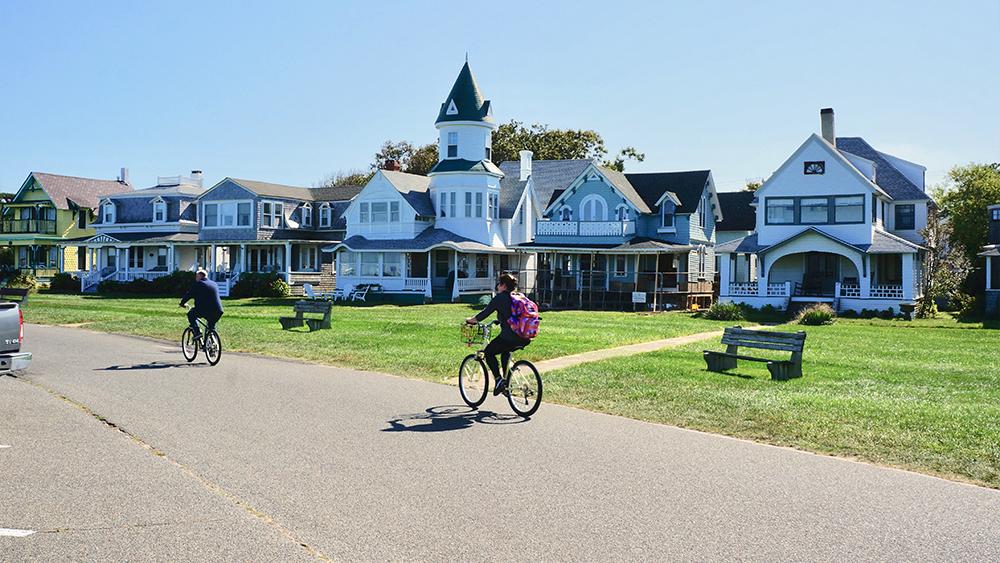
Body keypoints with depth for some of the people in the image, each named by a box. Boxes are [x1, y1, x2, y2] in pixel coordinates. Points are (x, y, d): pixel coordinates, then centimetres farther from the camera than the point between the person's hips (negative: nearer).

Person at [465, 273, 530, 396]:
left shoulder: (500, 298, -3)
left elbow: (484, 314, -3)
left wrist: (470, 320, 13)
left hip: (509, 337, -7)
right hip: (525, 338, 7)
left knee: (488, 352, 14)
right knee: (505, 351, 33)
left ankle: (499, 379, -1)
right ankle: (507, 382, 29)